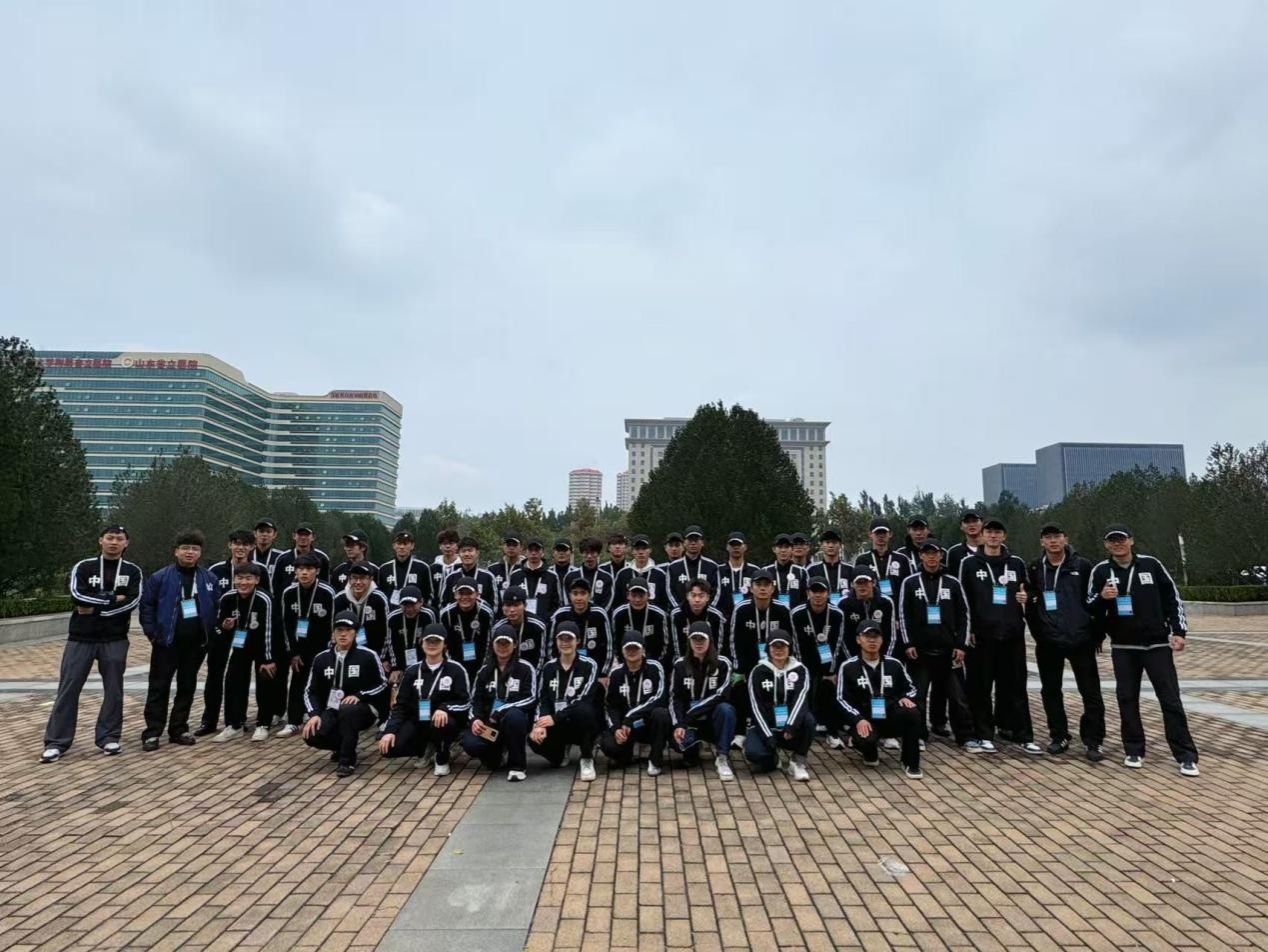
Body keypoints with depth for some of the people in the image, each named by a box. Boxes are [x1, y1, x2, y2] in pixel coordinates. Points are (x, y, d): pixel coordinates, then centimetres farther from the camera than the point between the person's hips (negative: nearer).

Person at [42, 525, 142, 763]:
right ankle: (56, 742, 11)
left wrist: (96, 608, -12)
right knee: (68, 688, 2)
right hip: (81, 638, 0)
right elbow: (77, 595, -13)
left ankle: (108, 737, 16)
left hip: (115, 640, 0)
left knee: (114, 690, 5)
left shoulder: (132, 571, 4)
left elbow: (133, 601, -9)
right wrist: (113, 598, -12)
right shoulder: (83, 567, 3)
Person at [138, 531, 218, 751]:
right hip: (167, 641, -3)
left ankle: (179, 729, 20)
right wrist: (152, 633, -6)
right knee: (159, 687, 2)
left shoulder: (209, 578, 3)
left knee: (187, 686, 10)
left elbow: (216, 607, 9)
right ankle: (152, 732, 10)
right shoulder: (160, 577, -4)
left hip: (196, 642, 3)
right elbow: (146, 605, -1)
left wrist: (210, 632, 1)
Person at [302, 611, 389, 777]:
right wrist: (314, 714, -12)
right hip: (332, 710, 4)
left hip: (362, 709, -4)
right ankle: (345, 745, 10)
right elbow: (311, 691, 5)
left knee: (346, 710, -38)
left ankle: (348, 760, -20)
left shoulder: (367, 656, -9)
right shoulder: (322, 658, 3)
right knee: (312, 736, -23)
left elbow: (382, 685, -3)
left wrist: (358, 695, -18)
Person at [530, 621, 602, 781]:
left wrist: (555, 718, -25)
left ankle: (587, 760, -14)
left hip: (582, 725, -4)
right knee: (535, 738, -26)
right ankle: (561, 749, 12)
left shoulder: (589, 666, -7)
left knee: (584, 710, -37)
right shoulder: (549, 667, 6)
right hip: (557, 726, 4)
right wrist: (540, 724, -19)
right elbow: (543, 700, 0)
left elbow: (584, 700, -18)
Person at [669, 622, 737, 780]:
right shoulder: (680, 665, 0)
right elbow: (675, 698, -5)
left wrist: (694, 710, -22)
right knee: (679, 741, -30)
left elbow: (721, 695, -15)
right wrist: (678, 725, -20)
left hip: (713, 717, -1)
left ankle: (722, 757, -20)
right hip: (689, 719, 1)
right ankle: (693, 749, 8)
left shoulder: (722, 664, -5)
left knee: (726, 709, -34)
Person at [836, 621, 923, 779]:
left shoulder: (894, 664, 6)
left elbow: (911, 687, 16)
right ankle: (870, 753, 7)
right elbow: (842, 699, -5)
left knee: (912, 713, -29)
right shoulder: (848, 667, -3)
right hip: (864, 720, -2)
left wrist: (906, 698, -8)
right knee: (866, 740, -35)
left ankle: (910, 763, -12)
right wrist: (858, 719, -21)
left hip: (891, 718, 2)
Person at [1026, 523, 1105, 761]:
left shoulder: (1082, 566, -1)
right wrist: (1038, 632, 2)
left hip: (1080, 640, -2)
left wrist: (1097, 634, -1)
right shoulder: (1035, 569, 3)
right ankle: (1059, 737, 22)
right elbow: (1030, 604, 7)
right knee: (1051, 691, 9)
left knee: (1091, 692, 2)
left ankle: (1092, 742, 12)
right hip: (1048, 642, 2)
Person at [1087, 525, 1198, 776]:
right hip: (1123, 647, 1)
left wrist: (1178, 631, -1)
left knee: (1170, 699, 0)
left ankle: (1186, 756, 8)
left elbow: (1173, 597, 5)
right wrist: (1102, 598, -17)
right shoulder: (1101, 571, 0)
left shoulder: (1151, 564, 0)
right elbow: (1089, 608, 4)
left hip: (1157, 644, -1)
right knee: (1127, 699, 6)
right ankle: (1134, 751, 16)